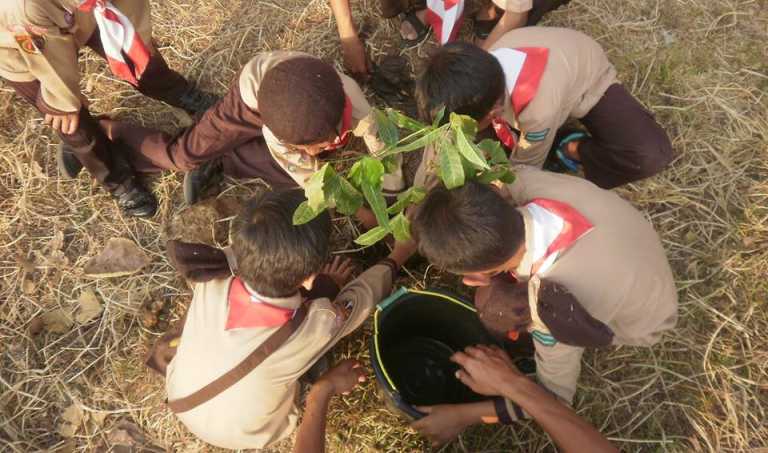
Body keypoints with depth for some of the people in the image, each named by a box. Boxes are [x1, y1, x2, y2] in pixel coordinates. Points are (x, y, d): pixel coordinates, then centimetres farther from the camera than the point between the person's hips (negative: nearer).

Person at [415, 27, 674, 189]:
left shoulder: (539, 107, -47)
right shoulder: (478, 76, -31)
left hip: (588, 79, -4)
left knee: (652, 155, -29)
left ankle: (575, 151, -1)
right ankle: (556, 142, 0)